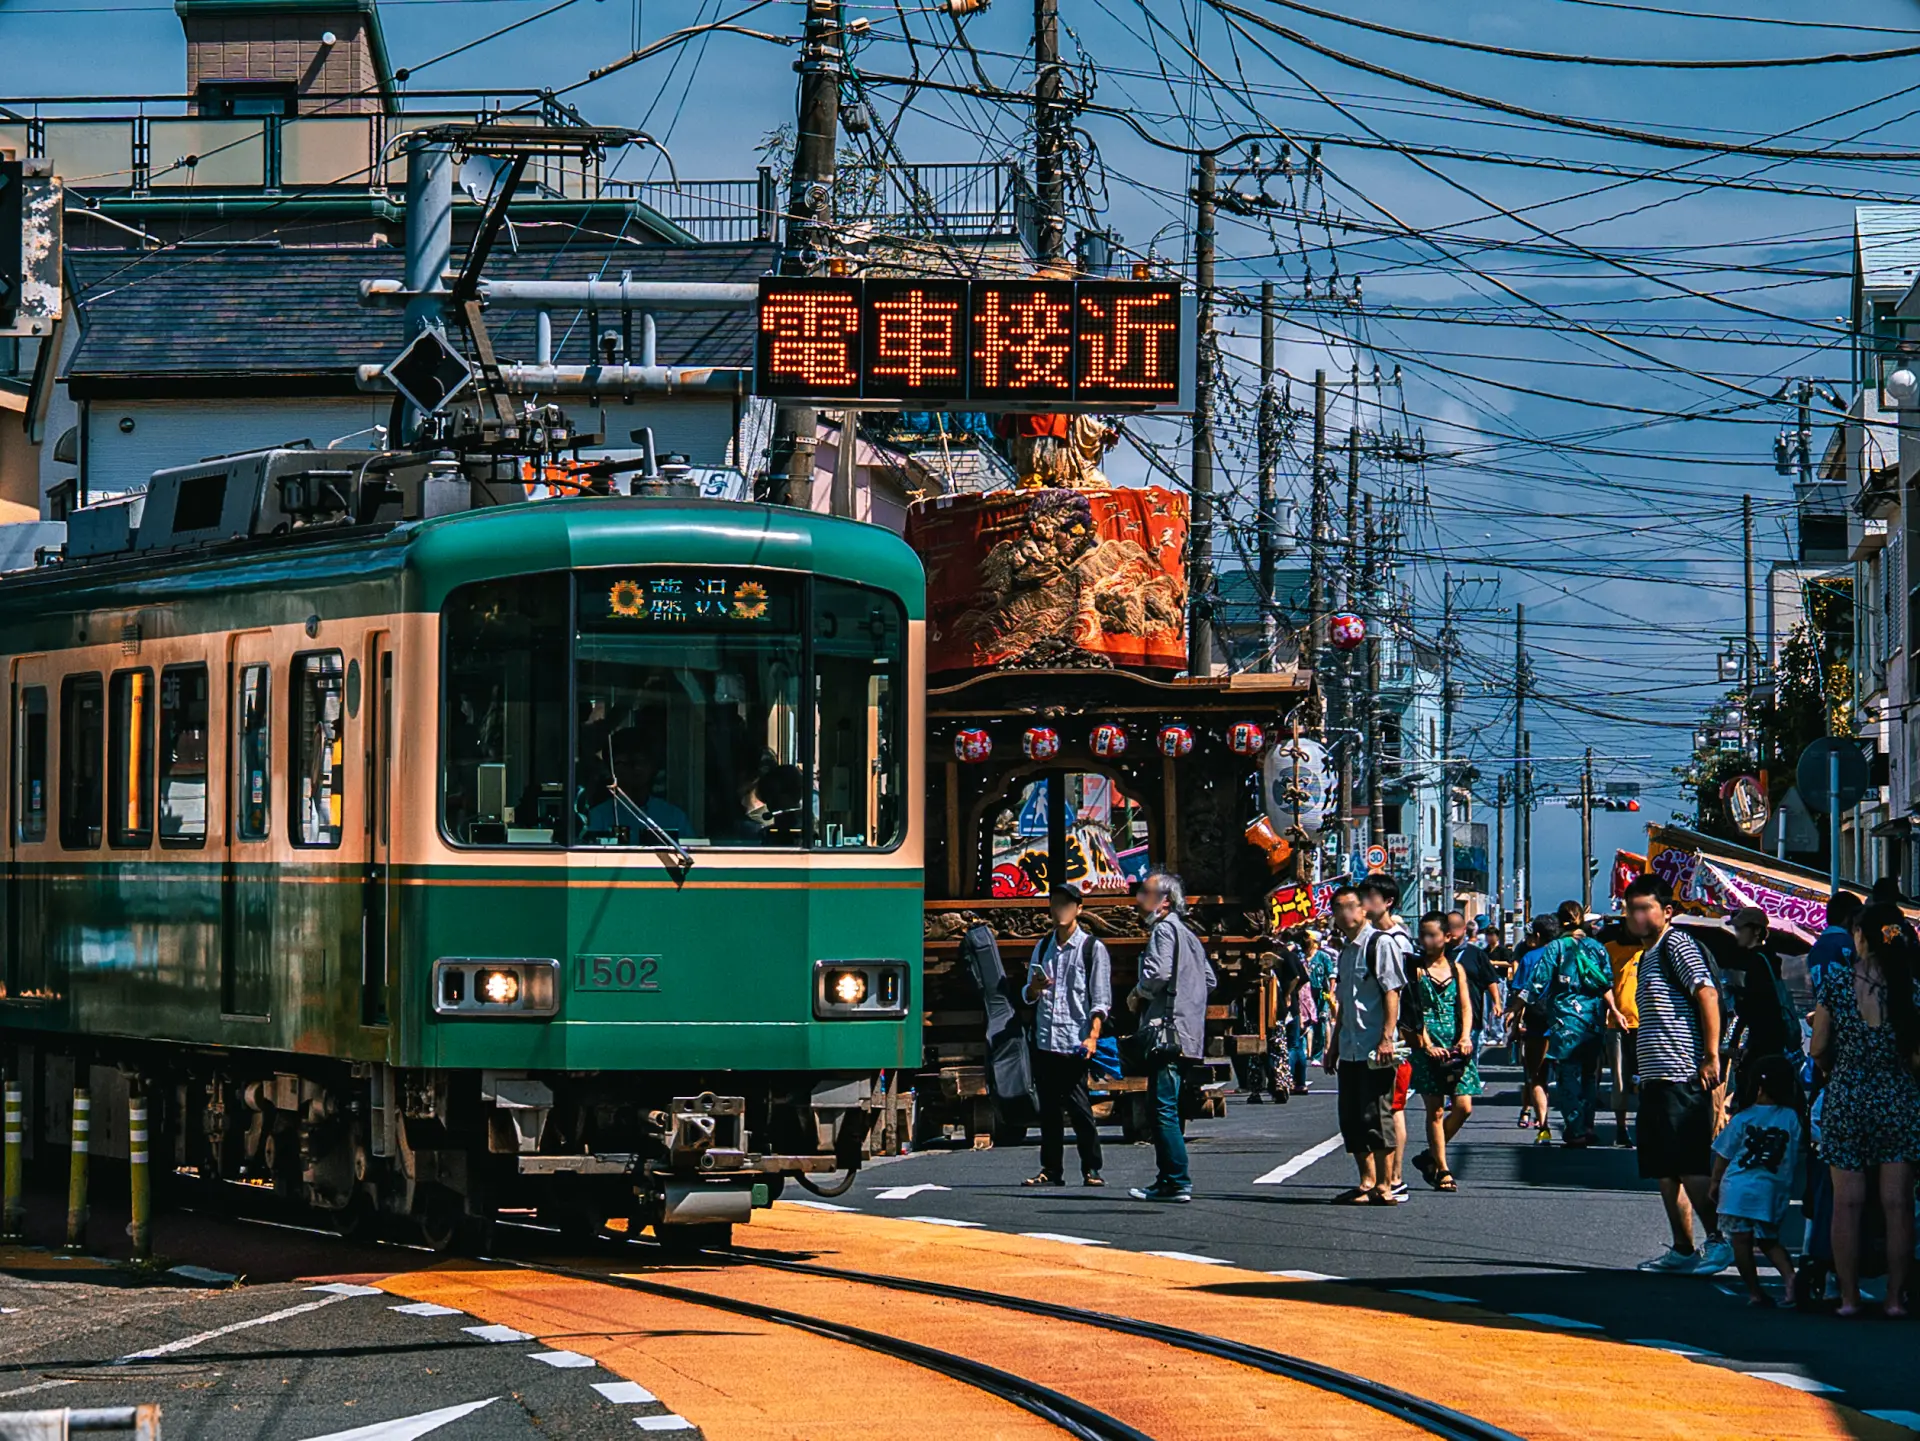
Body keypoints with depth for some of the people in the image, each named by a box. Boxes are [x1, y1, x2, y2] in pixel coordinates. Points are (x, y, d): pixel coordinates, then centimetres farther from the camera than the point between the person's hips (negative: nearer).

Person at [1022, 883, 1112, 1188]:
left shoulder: (1091, 948, 1)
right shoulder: (1043, 947, 16)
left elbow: (1101, 999, -4)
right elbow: (1029, 997, 20)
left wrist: (1093, 1036, -15)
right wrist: (1035, 988, -4)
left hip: (1074, 1043, -5)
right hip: (1044, 1040, 5)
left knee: (1078, 1107, -7)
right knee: (1048, 1109, 6)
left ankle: (1091, 1170, 0)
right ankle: (1051, 1170, 11)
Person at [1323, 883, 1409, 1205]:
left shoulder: (1378, 944, -7)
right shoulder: (1346, 951, 19)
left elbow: (1391, 992, -14)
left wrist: (1386, 1038, -20)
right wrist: (1333, 1046, 23)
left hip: (1374, 1050, -9)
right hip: (1350, 1051, 9)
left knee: (1376, 1117, -8)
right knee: (1352, 1120, 9)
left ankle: (1383, 1186, -5)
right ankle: (1367, 1182, 17)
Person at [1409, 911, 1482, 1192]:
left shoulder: (1456, 968, 12)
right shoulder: (1417, 969, 1)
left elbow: (1465, 1006, 7)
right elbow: (1415, 1011, -6)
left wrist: (1465, 1037, -10)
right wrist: (1427, 1044, -17)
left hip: (1456, 1045, 4)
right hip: (1429, 1045, -4)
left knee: (1463, 1106, -1)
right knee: (1436, 1110, -5)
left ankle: (1430, 1157, 17)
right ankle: (1441, 1170, 0)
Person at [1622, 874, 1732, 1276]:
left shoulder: (1676, 945, -8)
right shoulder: (1648, 956, 21)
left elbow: (1707, 993, -17)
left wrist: (1711, 1056, -21)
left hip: (1682, 1076, -10)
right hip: (1656, 1078, 10)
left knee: (1689, 1167, -11)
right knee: (1664, 1170, 9)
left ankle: (1720, 1241, -7)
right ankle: (1682, 1250, 13)